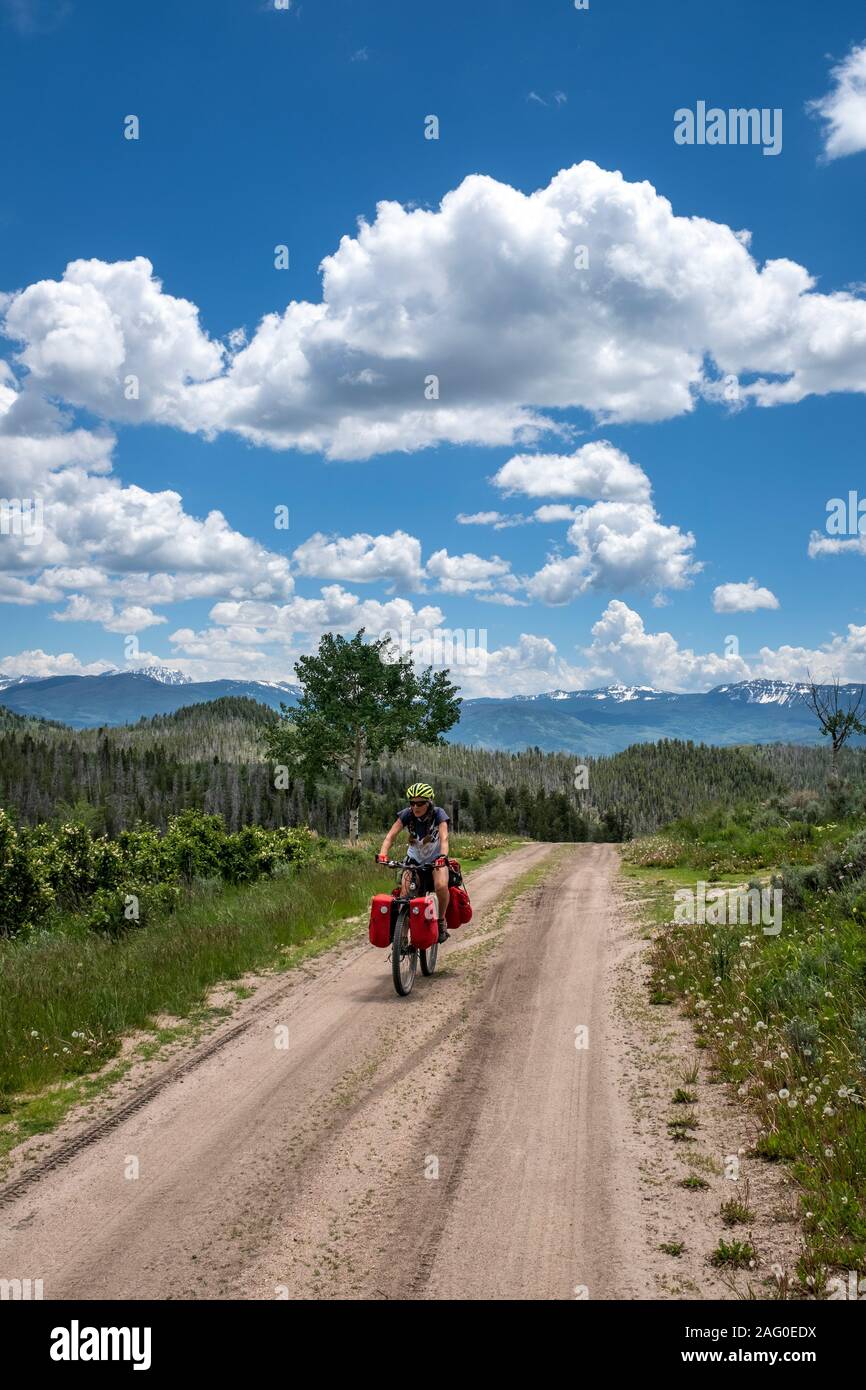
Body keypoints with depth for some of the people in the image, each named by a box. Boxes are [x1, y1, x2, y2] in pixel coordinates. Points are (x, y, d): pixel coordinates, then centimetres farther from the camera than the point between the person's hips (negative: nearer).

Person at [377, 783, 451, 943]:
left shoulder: (438, 814, -24)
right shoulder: (407, 814, -20)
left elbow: (444, 838, -38)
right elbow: (391, 835, -28)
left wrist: (442, 857, -56)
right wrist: (382, 855, -46)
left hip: (436, 859, -2)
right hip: (414, 859, 2)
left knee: (441, 886, -29)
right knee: (405, 893, -18)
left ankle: (441, 922, -5)